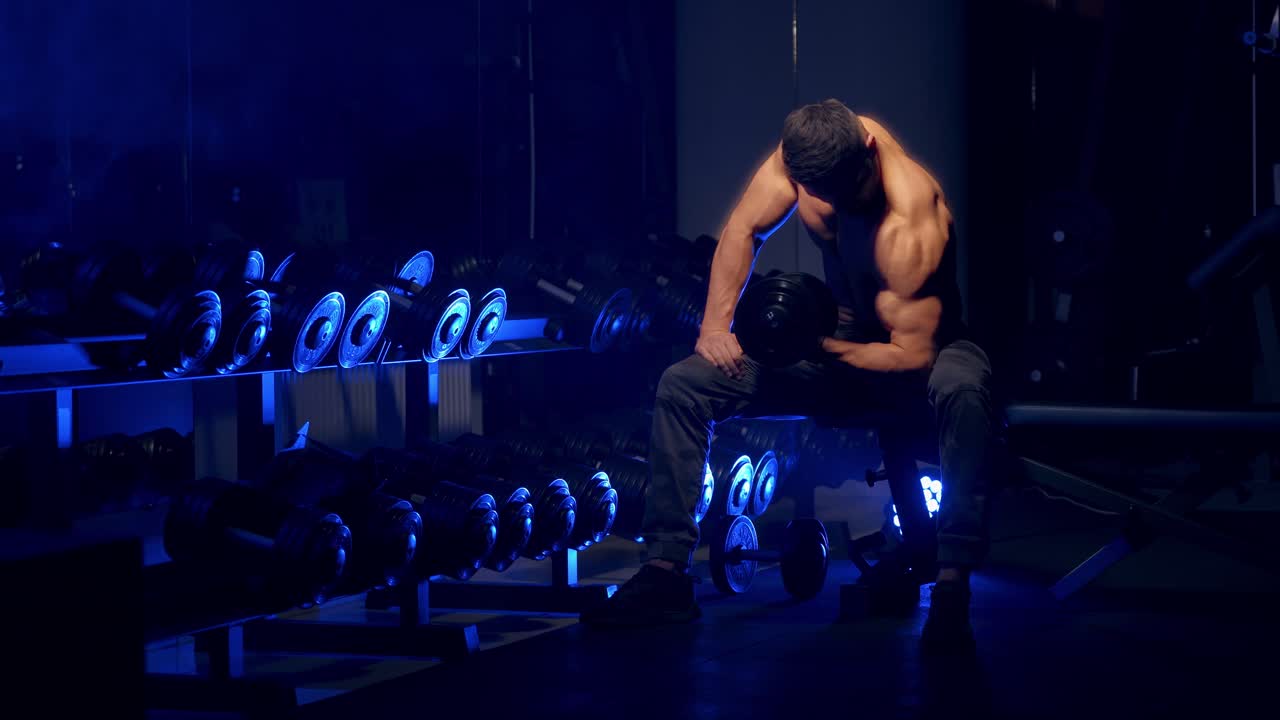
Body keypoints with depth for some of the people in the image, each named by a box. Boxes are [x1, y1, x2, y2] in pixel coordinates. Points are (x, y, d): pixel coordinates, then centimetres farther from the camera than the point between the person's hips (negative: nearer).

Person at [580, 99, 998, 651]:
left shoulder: (912, 221, -33)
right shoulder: (805, 147, -17)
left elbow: (913, 356, -32)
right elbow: (744, 230, -2)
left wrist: (820, 346, -26)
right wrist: (716, 325, -12)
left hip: (922, 345, -6)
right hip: (840, 340, 6)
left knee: (961, 390, -44)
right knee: (682, 386, -8)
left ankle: (953, 584, -44)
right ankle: (666, 571, -9)